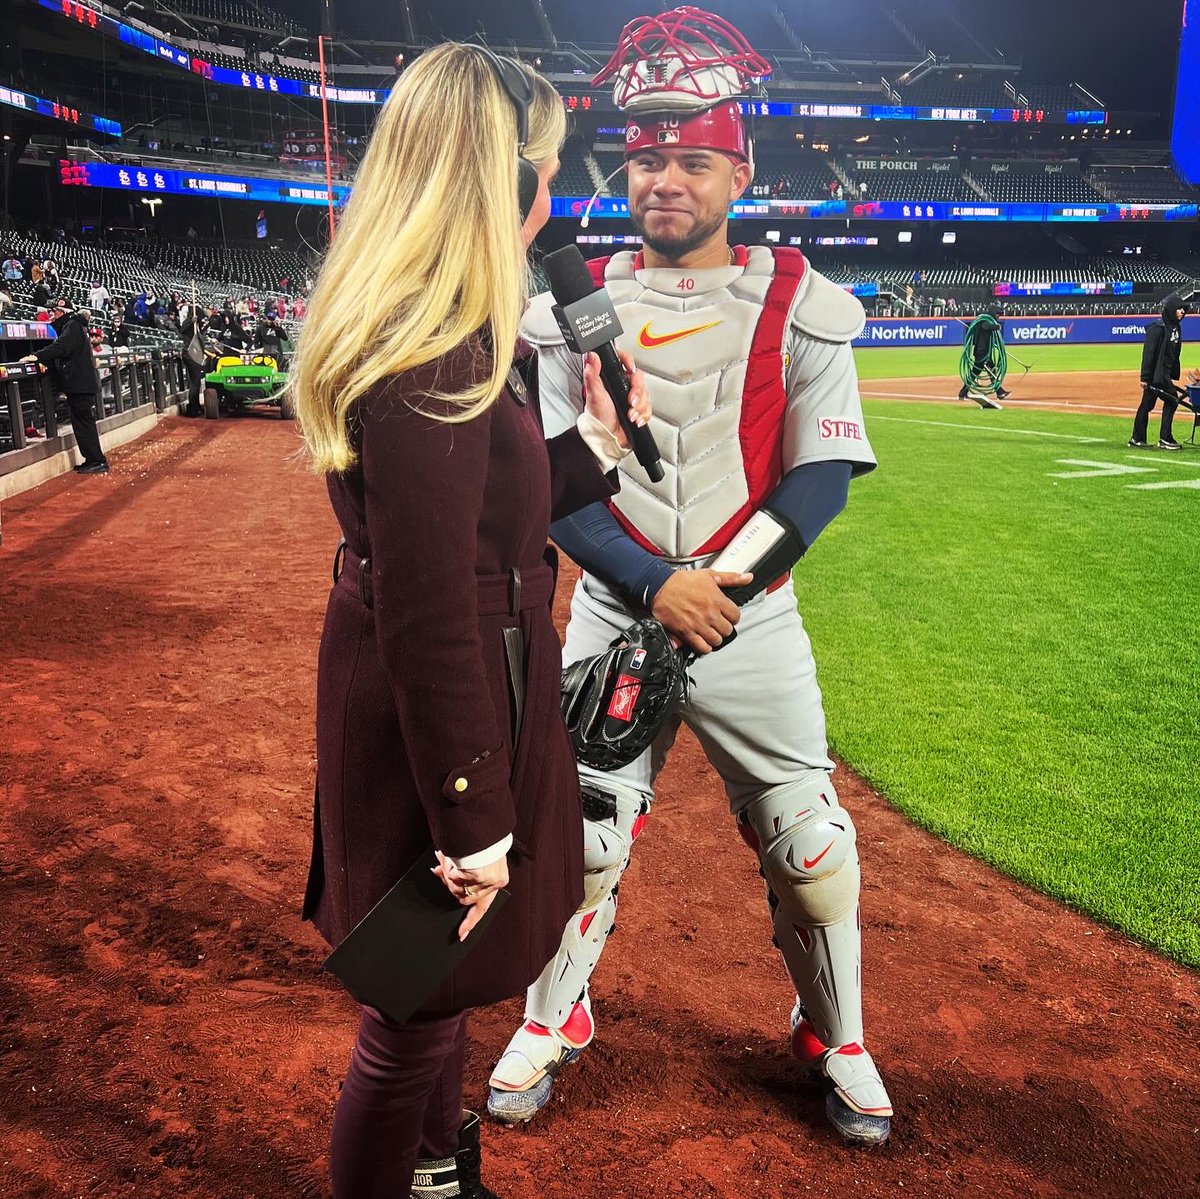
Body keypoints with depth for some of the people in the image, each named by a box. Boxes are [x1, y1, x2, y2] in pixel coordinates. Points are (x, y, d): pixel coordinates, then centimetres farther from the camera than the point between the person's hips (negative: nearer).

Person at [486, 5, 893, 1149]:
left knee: (808, 841, 6)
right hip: (611, 615, 1)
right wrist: (654, 585, -18)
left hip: (755, 619, 0)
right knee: (579, 832, 6)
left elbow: (823, 472, -6)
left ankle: (834, 1040, 31)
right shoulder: (573, 305, 2)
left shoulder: (800, 303, 0)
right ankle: (553, 1021, 32)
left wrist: (720, 590, -18)